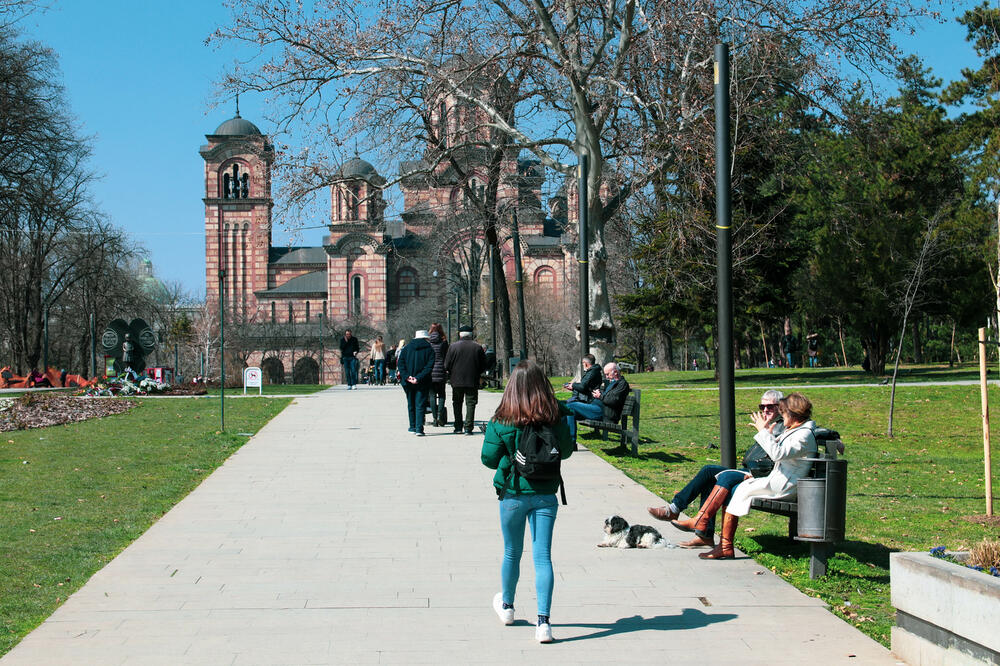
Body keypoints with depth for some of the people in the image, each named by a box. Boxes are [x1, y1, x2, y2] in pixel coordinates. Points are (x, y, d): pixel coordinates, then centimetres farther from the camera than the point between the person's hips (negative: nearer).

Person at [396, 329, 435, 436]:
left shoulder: (406, 348, 6)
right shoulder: (429, 350, -3)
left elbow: (400, 364, -2)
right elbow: (429, 366, -13)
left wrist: (406, 376, -9)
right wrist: (419, 378, -16)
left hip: (408, 383, 3)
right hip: (422, 383, -3)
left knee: (411, 405, 16)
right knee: (420, 405, -2)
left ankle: (412, 427, 23)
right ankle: (419, 428, -12)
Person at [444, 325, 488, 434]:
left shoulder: (453, 347, -5)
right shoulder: (478, 347, -2)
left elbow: (446, 365, -3)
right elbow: (484, 365, 3)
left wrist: (452, 374, 16)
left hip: (457, 381, 0)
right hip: (473, 381, 0)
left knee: (457, 404, 13)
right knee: (471, 404, 4)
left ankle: (458, 427, 11)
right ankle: (468, 428, -2)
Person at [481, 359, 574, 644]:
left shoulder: (502, 421, -12)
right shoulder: (556, 416, -8)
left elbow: (489, 458, -6)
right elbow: (566, 451, 6)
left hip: (513, 494, 0)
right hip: (545, 494, 0)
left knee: (512, 553, 18)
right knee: (543, 556, 1)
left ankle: (507, 606, 39)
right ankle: (543, 621, -6)